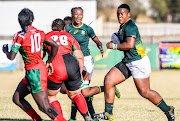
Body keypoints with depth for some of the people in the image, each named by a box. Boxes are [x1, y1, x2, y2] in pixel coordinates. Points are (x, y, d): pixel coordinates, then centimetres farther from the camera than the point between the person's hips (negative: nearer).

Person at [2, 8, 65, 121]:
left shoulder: (20, 36, -13)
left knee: (45, 107, -9)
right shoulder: (39, 33, 5)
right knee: (17, 98, 18)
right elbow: (55, 46, 5)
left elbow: (11, 57, -11)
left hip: (34, 73, -8)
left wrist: (6, 51, 11)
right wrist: (49, 62, 17)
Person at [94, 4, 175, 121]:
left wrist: (115, 46, -16)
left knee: (144, 92, -5)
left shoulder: (130, 26, -16)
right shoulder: (123, 27, 15)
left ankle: (168, 110, 13)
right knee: (108, 81, 0)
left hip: (139, 62, -10)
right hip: (127, 62, 10)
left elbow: (130, 45, -27)